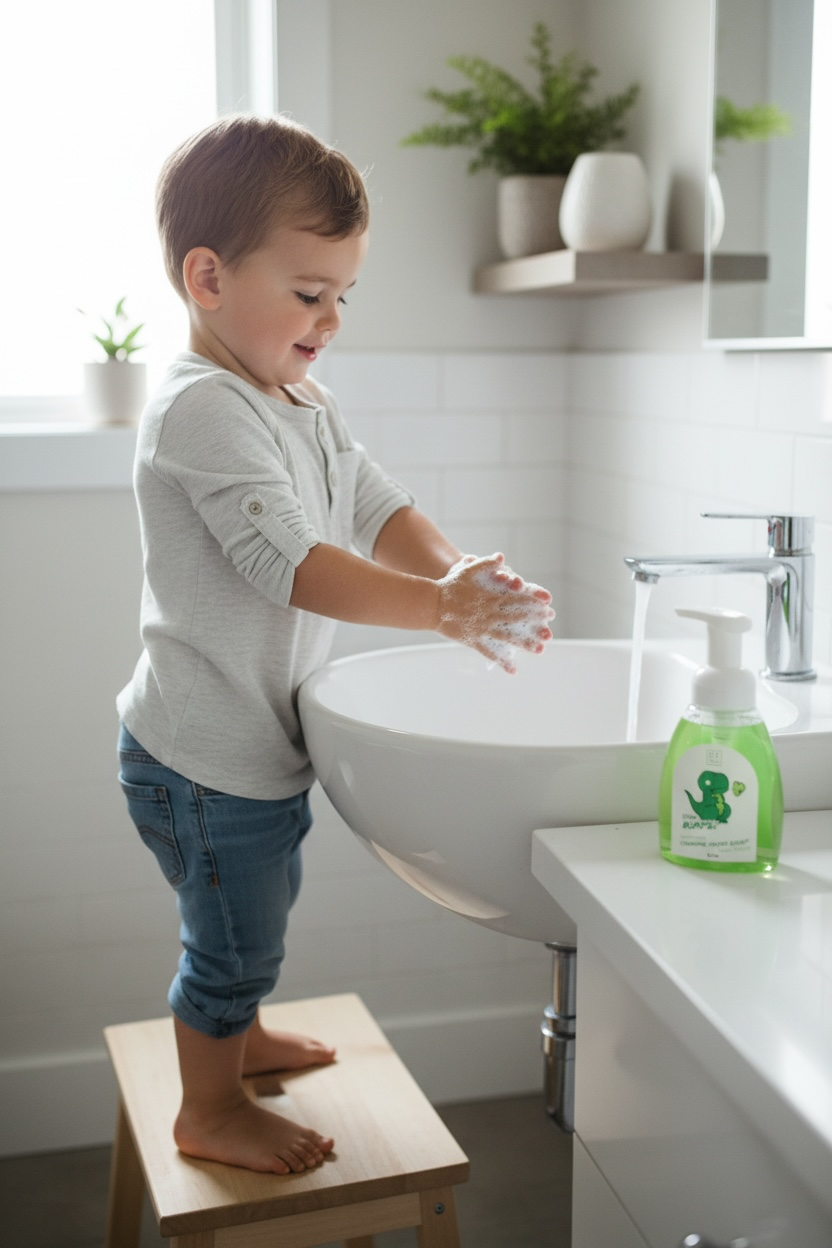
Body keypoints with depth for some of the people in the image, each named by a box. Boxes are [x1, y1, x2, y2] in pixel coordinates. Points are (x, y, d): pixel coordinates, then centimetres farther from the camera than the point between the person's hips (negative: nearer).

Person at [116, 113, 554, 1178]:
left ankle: (236, 1036, 53)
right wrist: (438, 607, -38)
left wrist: (464, 578, -16)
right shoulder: (201, 411, -25)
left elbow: (379, 510, 3)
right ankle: (211, 1110, 33)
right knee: (231, 934, 10)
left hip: (260, 740, 9)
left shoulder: (301, 405, 7)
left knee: (256, 910, 28)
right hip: (205, 757, -9)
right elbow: (290, 562, -33)